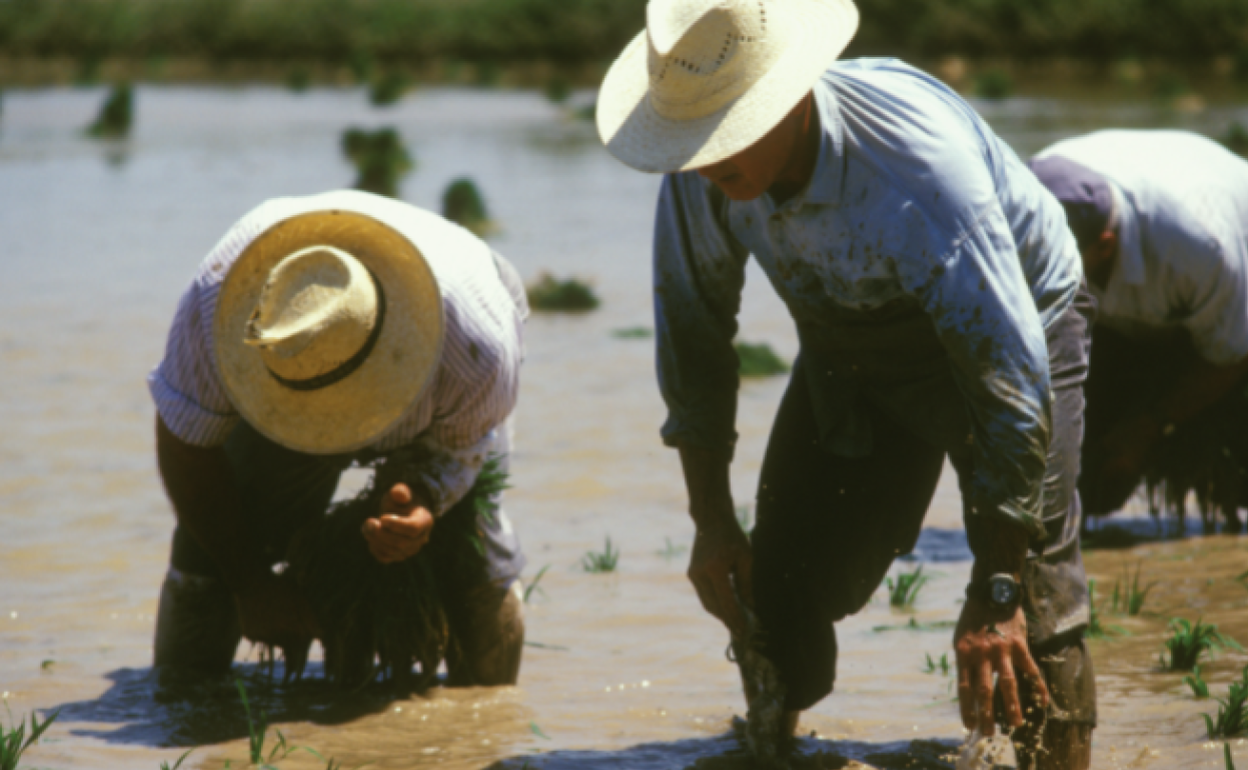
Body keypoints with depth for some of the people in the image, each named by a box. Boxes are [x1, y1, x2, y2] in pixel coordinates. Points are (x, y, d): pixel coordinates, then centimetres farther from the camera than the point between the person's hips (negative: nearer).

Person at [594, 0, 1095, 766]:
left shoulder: (917, 168, -41)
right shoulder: (701, 175, -23)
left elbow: (1009, 377, -38)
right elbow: (692, 330, -4)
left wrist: (995, 593, -36)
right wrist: (712, 520, -5)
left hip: (1012, 320, -5)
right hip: (848, 346, 5)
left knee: (1033, 612, -22)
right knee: (782, 585, -1)